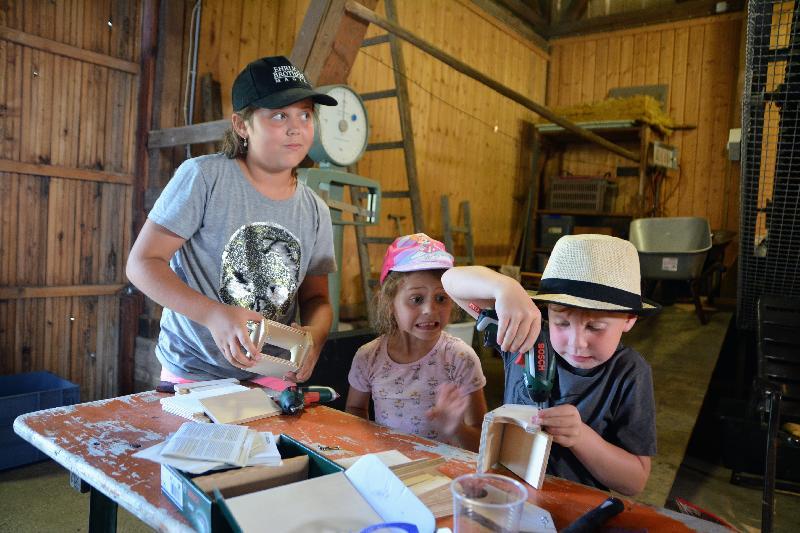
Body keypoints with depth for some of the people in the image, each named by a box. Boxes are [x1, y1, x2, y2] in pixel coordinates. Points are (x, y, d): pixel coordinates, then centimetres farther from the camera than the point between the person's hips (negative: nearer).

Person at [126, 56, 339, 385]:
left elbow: (316, 298, 8)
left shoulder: (315, 211, 1)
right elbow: (142, 263, -12)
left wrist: (315, 334, -15)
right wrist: (214, 315, -27)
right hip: (193, 375, -4)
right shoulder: (203, 176, -12)